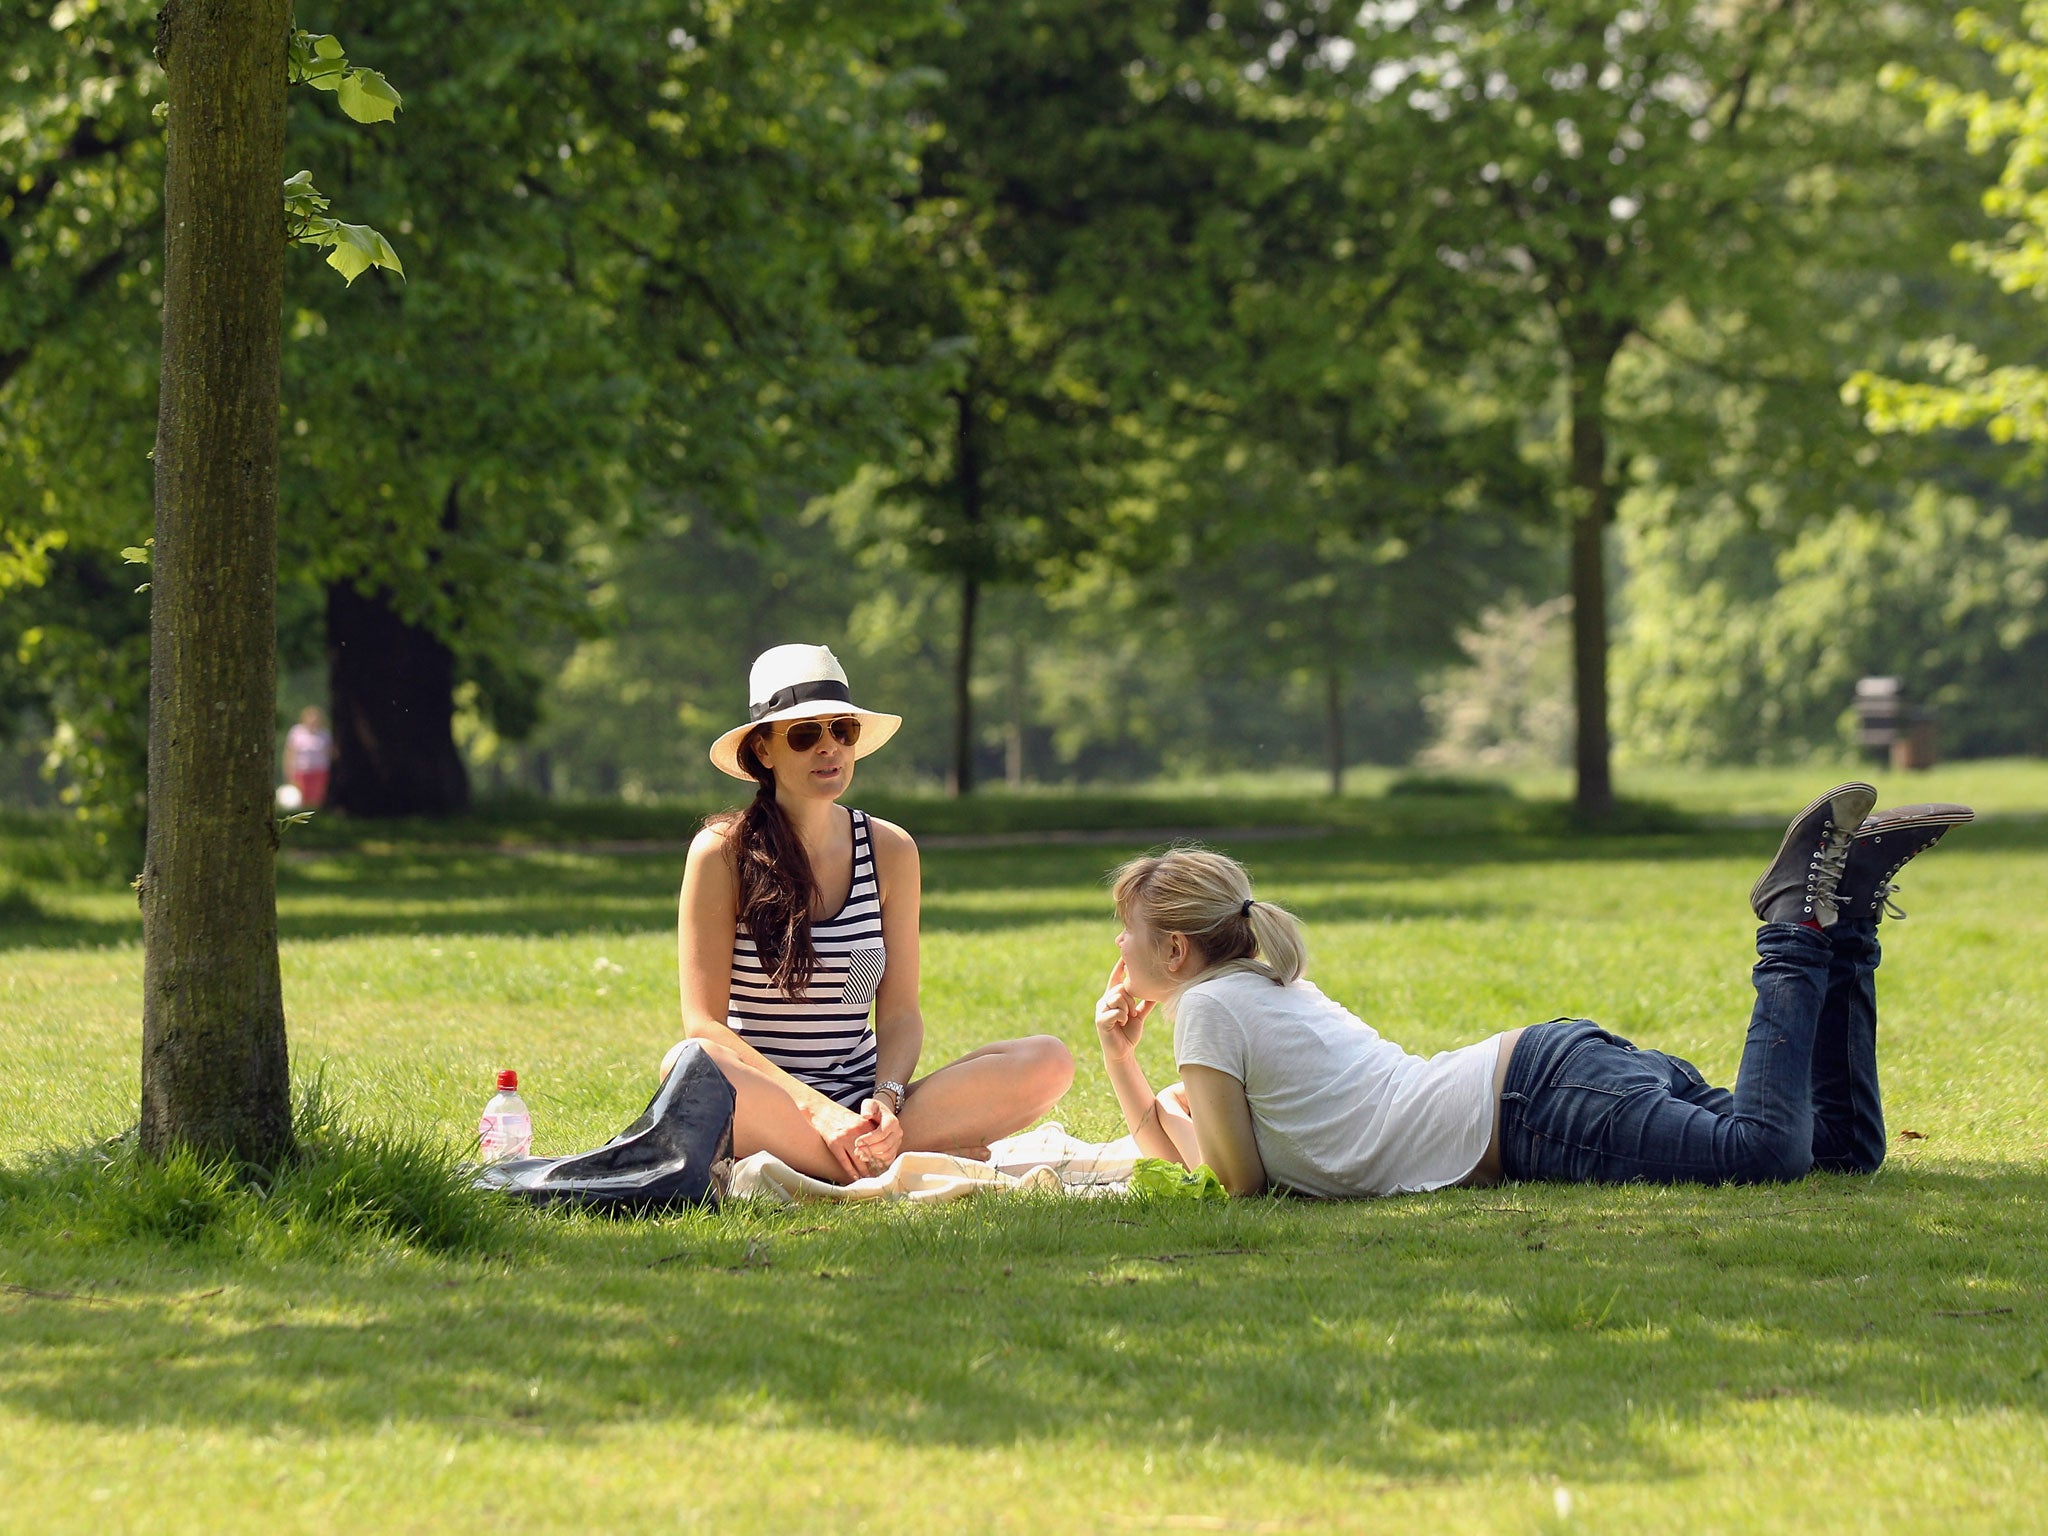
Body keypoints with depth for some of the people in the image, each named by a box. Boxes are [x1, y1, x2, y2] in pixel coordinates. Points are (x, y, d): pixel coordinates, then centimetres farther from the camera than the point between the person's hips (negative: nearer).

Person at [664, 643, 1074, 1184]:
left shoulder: (890, 850, 7)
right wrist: (815, 1109, -22)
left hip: (860, 1099, 4)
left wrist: (886, 1100, -17)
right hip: (761, 1104, -4)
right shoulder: (723, 853, -4)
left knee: (1049, 1062, -16)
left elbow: (899, 1011, 5)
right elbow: (704, 1023, -10)